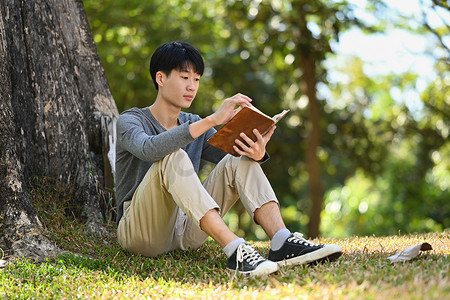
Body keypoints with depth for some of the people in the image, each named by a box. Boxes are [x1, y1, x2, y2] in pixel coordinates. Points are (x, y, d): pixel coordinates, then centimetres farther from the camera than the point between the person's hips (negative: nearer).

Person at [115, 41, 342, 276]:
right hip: (141, 231, -5)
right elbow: (149, 149, -29)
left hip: (185, 230, 5)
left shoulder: (194, 125, 16)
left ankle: (282, 242, -31)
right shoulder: (130, 120, -3)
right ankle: (235, 250, -44)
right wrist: (213, 120, -34)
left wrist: (257, 154, -24)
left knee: (241, 161, -10)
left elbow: (238, 164, 1)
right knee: (174, 157, -31)